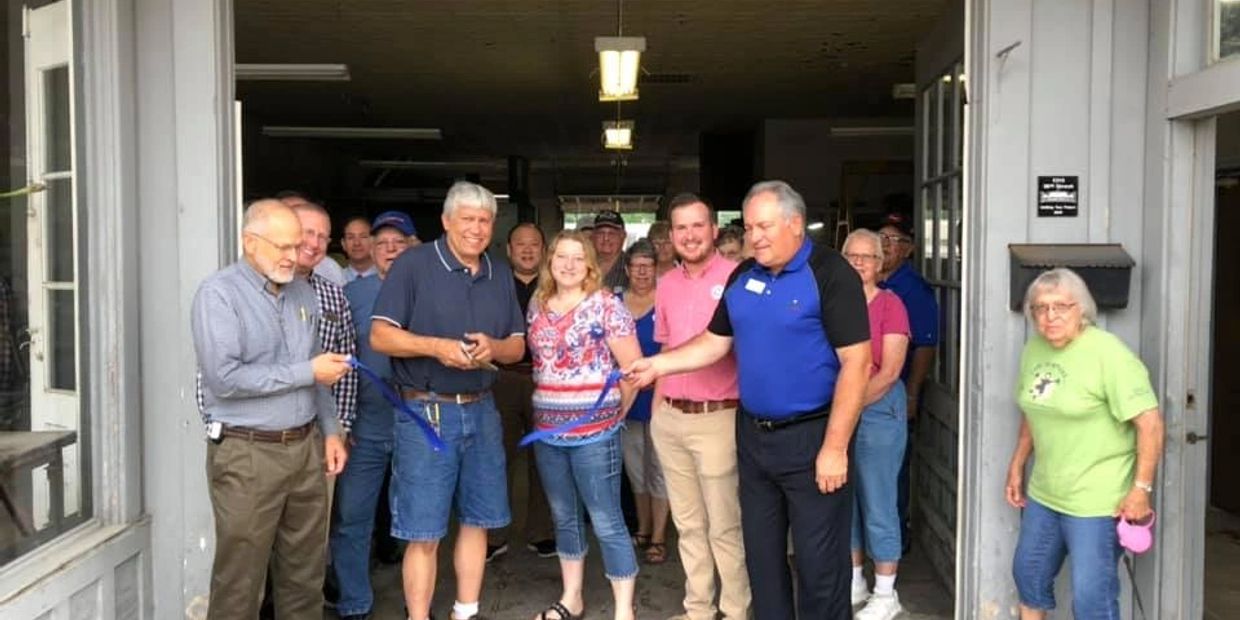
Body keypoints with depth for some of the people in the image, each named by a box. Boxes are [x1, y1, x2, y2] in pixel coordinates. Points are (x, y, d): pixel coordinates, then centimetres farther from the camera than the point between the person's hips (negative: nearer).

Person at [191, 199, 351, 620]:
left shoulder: (302, 291, 11)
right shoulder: (219, 294, -9)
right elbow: (225, 379, -20)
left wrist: (330, 430, 12)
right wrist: (307, 372, -15)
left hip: (306, 447, 6)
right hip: (247, 455, -6)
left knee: (306, 573, 13)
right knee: (240, 579, 5)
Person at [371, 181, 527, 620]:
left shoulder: (500, 274, 11)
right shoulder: (413, 264, -7)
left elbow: (517, 346, 12)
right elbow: (380, 336, -10)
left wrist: (493, 347, -10)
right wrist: (435, 346, -24)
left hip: (481, 410, 6)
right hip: (426, 412, -6)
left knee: (477, 520, 14)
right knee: (424, 532, 0)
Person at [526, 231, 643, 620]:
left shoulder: (605, 304, -9)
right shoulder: (537, 305, 9)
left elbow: (633, 366, -8)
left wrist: (616, 413, 0)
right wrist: (546, 408, 11)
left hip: (594, 431, -6)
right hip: (548, 430, 6)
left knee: (607, 523, -1)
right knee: (564, 518, 17)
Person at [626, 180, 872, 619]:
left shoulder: (830, 274, -13)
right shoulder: (742, 277, 7)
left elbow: (855, 363, -18)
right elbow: (715, 342, 16)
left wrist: (835, 447, -20)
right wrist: (657, 365, 2)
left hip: (810, 436, -6)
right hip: (752, 435, 7)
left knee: (819, 561, 3)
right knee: (761, 553, 17)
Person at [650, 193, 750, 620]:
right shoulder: (666, 284, 11)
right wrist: (657, 405, 15)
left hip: (718, 418, -6)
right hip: (670, 418, 6)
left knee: (725, 525, 2)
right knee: (688, 523, 15)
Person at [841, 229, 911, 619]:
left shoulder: (890, 304, -7)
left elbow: (890, 371, -13)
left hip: (879, 409, -5)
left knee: (878, 504, 1)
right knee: (843, 499, 12)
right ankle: (855, 583, 28)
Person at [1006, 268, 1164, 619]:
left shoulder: (1107, 353, -18)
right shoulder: (1034, 349, 4)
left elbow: (1150, 422, -19)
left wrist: (1141, 489, -19)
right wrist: (1017, 466, 17)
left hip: (1096, 501, -7)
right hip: (1043, 494, 7)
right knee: (1028, 576, 21)